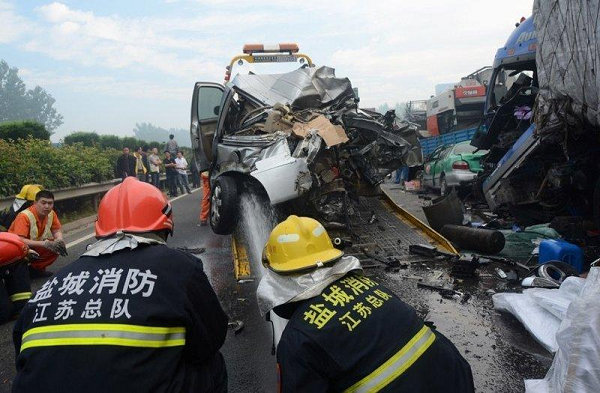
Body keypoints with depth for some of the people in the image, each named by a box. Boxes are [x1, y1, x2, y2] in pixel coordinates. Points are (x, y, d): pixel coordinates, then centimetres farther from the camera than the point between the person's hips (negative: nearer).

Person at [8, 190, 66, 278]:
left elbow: (57, 231, -2)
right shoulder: (24, 216, -29)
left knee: (57, 247, -12)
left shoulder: (51, 213, -11)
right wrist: (44, 243, -42)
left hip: (35, 247, 6)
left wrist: (59, 240, -26)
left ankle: (36, 269, 3)